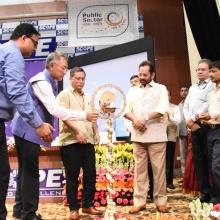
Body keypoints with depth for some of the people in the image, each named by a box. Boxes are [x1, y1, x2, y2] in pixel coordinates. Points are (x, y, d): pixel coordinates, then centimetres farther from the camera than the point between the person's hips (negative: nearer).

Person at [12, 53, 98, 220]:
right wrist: (84, 115, -26)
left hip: (29, 131, 10)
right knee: (30, 173, -4)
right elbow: (55, 110, -27)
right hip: (28, 132, -10)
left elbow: (51, 109, 15)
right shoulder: (42, 82, -19)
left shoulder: (48, 82, 11)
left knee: (25, 171, 16)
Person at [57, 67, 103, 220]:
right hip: (71, 141, -6)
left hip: (88, 141, 6)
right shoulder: (65, 95, 0)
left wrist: (96, 132, 11)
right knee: (72, 176, 0)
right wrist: (77, 131, -19)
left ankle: (88, 205, 19)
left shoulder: (88, 98, 20)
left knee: (91, 174, 7)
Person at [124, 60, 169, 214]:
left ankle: (160, 201, 12)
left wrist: (145, 118, -15)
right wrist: (135, 120, -11)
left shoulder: (161, 89, 5)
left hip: (156, 136, -3)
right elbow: (126, 110, 9)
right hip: (138, 135, 4)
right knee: (139, 169, 6)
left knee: (159, 169, 1)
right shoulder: (133, 91, 17)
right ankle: (140, 201, 12)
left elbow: (163, 108, -9)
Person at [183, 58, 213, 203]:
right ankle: (205, 192, 17)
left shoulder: (213, 86, -2)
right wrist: (189, 122, -1)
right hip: (194, 128, 7)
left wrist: (193, 119, -11)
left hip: (207, 126, -7)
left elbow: (208, 105, -15)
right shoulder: (192, 88, 20)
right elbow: (186, 107, 16)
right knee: (198, 160, 8)